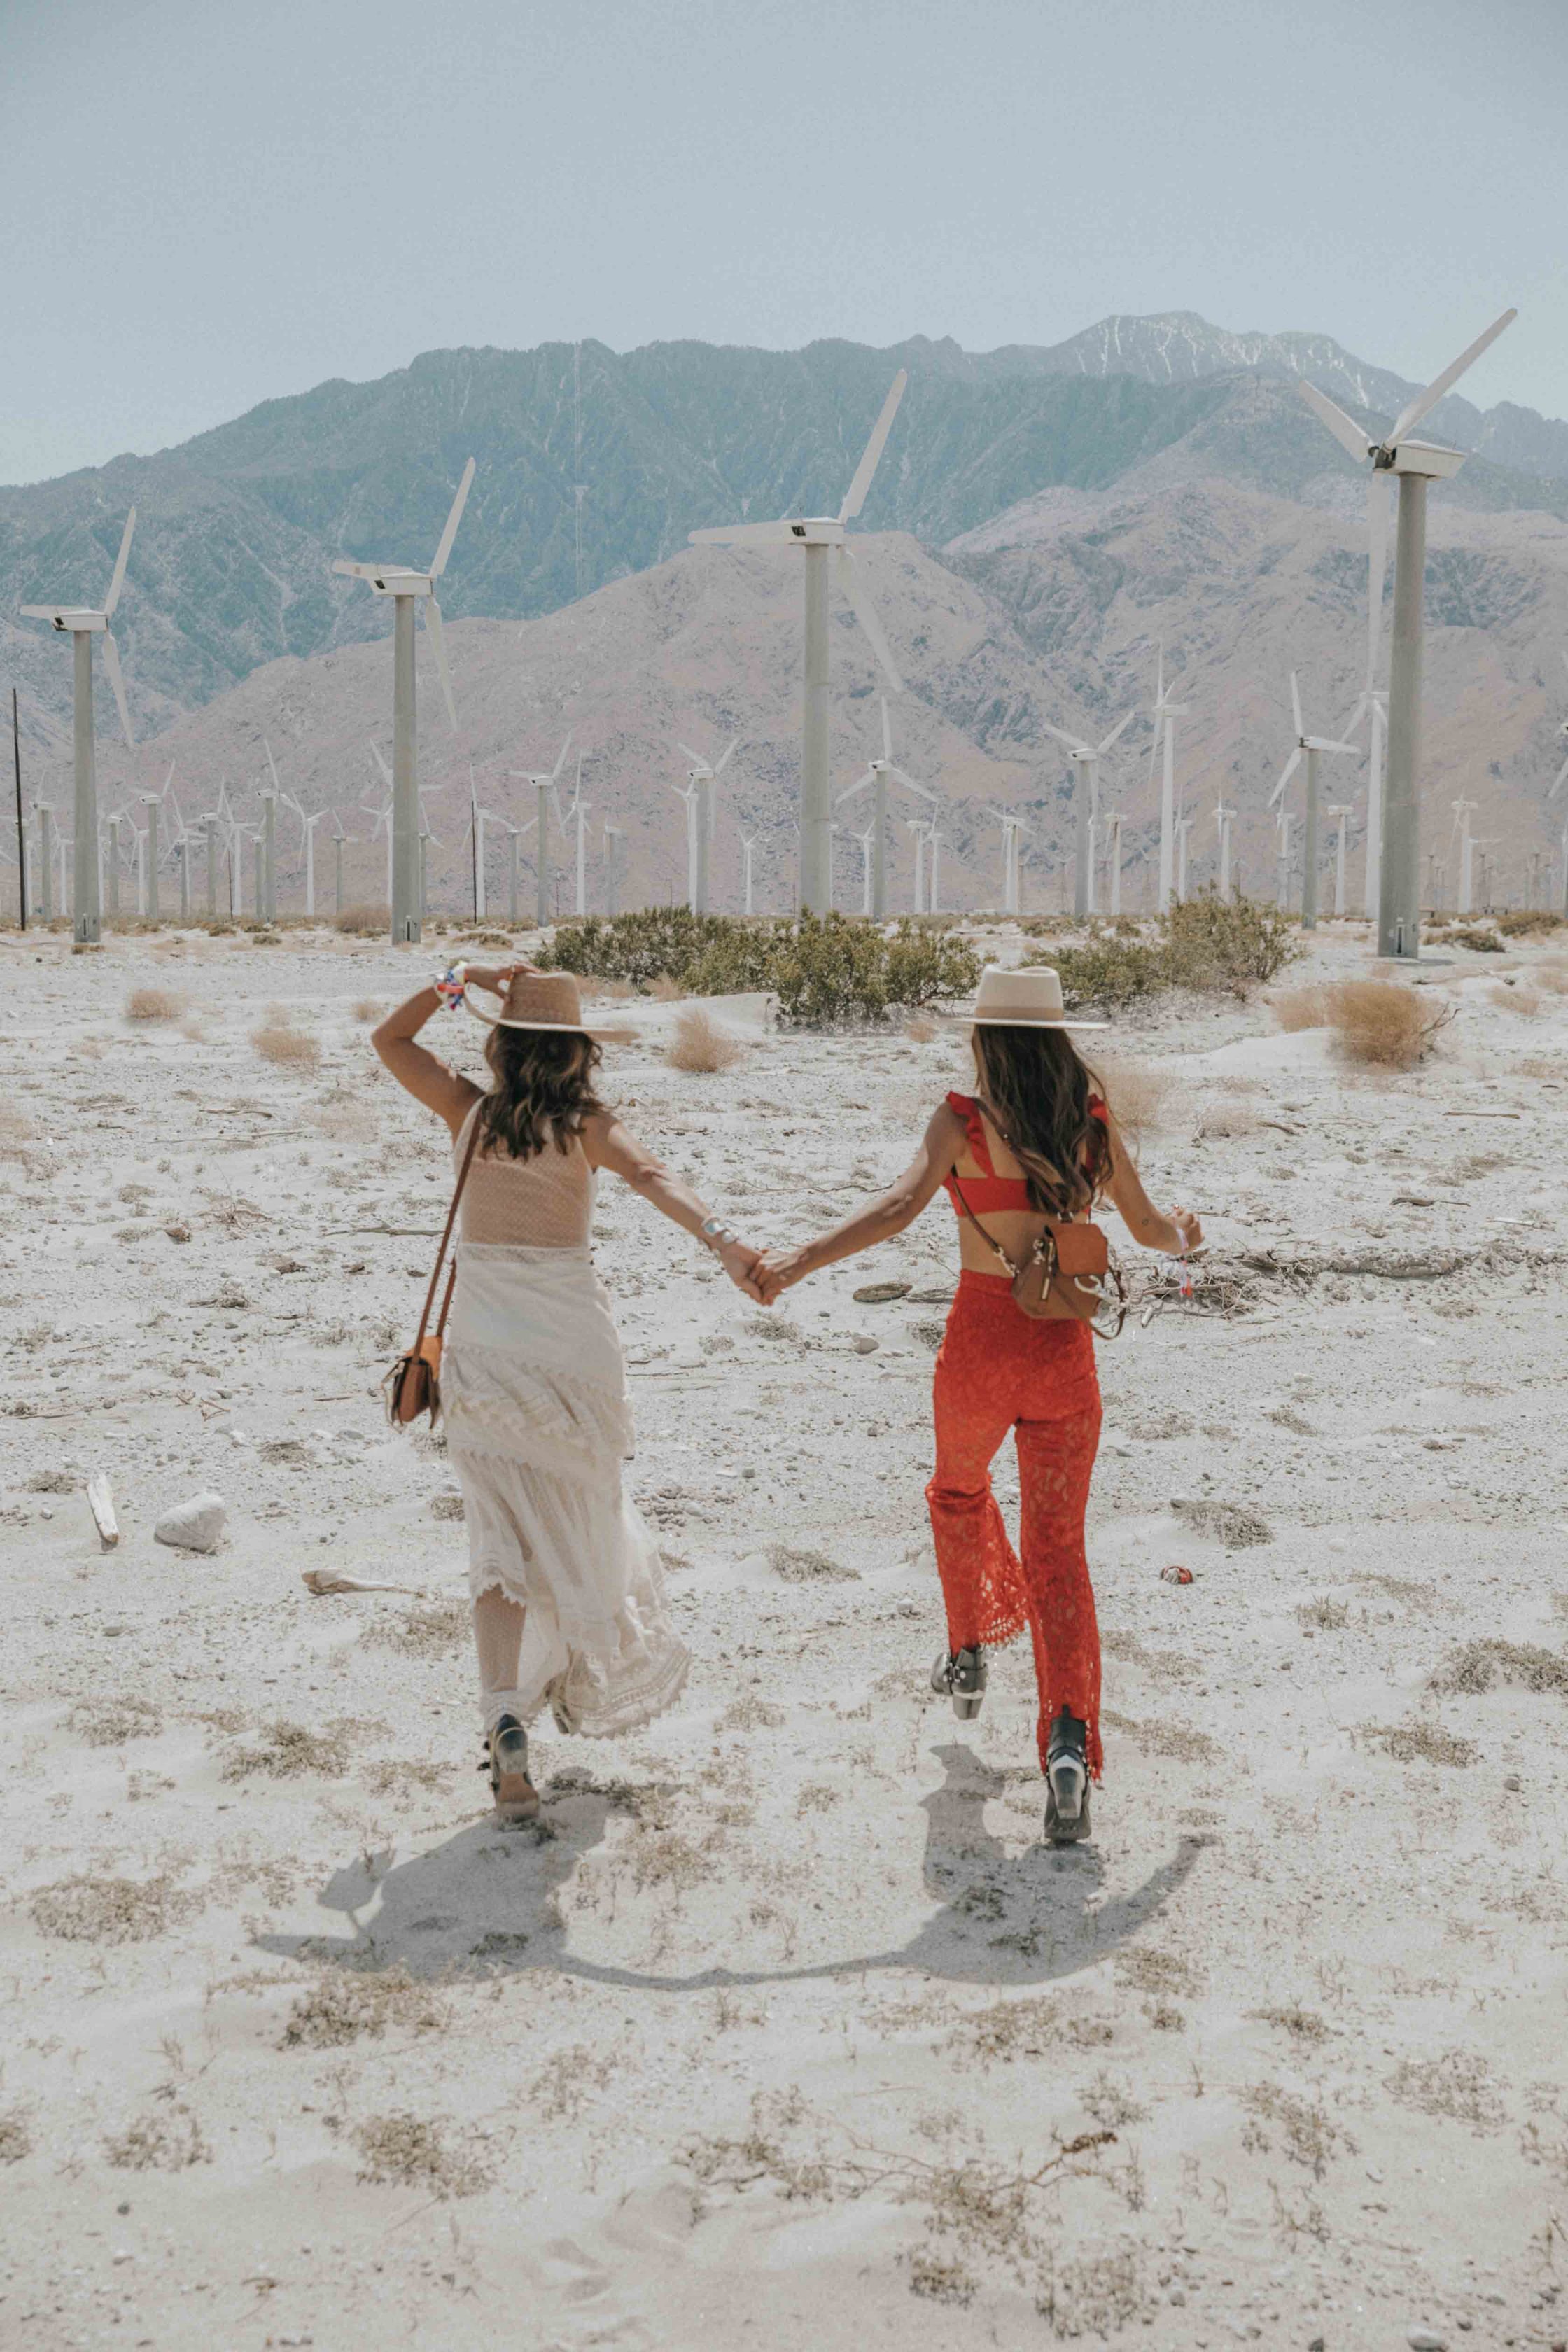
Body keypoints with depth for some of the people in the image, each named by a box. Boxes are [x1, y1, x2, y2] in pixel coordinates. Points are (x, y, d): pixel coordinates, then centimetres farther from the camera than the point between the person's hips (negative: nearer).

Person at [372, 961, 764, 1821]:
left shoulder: (469, 1112, -2)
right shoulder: (587, 1126, -6)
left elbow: (387, 1039, 11)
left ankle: (507, 1721, -17)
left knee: (501, 1539, 1)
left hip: (483, 1353, 0)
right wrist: (720, 1236, -38)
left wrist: (459, 982, 2)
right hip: (573, 1345, 0)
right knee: (580, 1520, 21)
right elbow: (652, 1176, -26)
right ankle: (591, 1683, 40)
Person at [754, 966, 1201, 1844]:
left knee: (960, 1492, 30)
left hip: (981, 1342, -2)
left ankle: (972, 1653, 43)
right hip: (1064, 1346, 2)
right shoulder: (1095, 1119, -1)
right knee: (1059, 1544, 6)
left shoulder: (963, 1122, -11)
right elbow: (1148, 1226, 8)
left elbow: (901, 1206, -27)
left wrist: (799, 1260, -34)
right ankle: (1070, 1737, -11)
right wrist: (1185, 1235, 32)